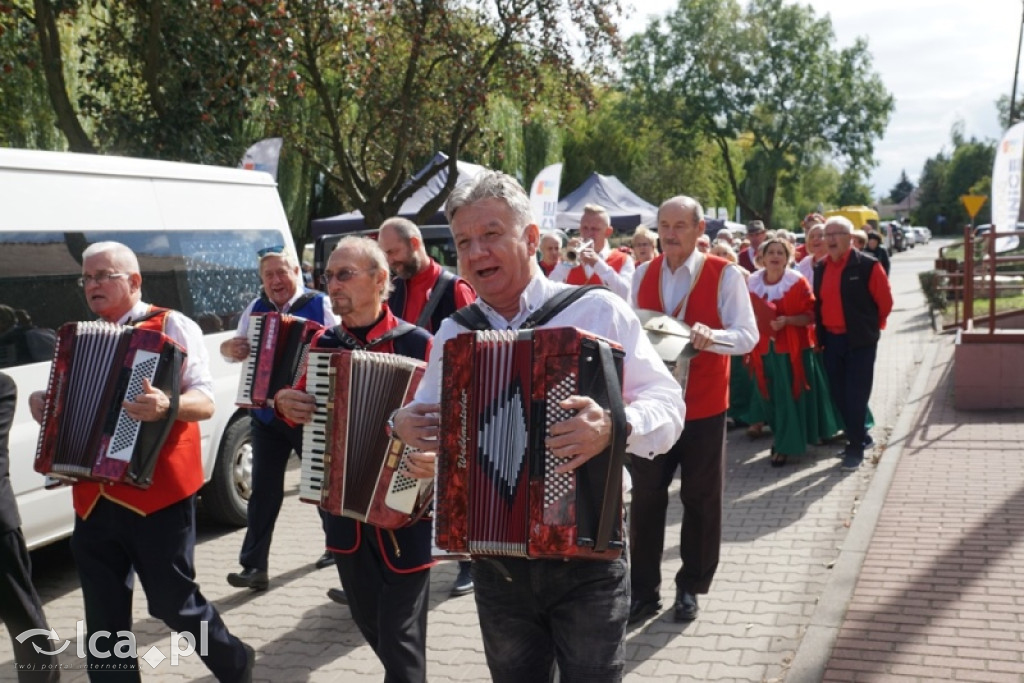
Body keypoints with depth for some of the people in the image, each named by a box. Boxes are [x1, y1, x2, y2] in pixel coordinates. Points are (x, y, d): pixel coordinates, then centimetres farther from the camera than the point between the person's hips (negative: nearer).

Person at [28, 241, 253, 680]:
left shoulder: (172, 326, -3)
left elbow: (205, 401, -11)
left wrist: (168, 404, -32)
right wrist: (45, 406, 6)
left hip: (157, 493, -6)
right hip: (94, 499, 6)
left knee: (174, 601, 3)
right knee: (104, 618, 9)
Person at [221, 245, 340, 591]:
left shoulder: (321, 306, -5)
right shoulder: (255, 308, 8)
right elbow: (237, 348, 17)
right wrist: (228, 348, -6)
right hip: (266, 415, 3)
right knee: (264, 491, 1)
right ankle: (255, 566, 2)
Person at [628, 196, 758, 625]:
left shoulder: (725, 275, -8)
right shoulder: (643, 274, 5)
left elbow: (748, 335, -12)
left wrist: (712, 336, -32)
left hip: (704, 405, -3)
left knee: (701, 500, 9)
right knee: (646, 497, 7)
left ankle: (690, 588, 26)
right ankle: (643, 590, 20)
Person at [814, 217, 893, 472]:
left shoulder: (868, 265, -11)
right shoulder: (821, 268, 7)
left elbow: (885, 301, -5)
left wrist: (869, 326, 5)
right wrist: (821, 331, 10)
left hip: (860, 340, -6)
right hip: (831, 340, 6)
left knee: (856, 395, -2)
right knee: (839, 394, 12)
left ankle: (856, 448, 7)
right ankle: (860, 437, 28)